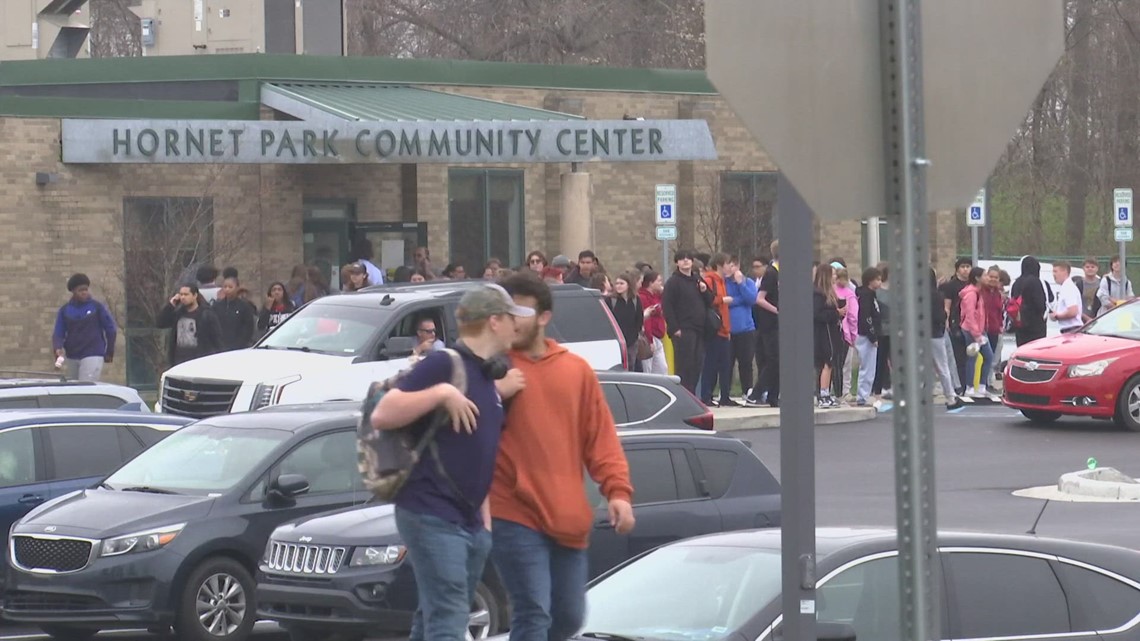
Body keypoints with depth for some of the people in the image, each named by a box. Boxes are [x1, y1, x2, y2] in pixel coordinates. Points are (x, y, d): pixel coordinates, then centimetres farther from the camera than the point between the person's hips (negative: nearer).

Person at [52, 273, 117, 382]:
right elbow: (58, 333, 3)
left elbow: (111, 329, 5)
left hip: (92, 356, -4)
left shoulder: (97, 307, -2)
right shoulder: (65, 310, 6)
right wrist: (58, 349, -17)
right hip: (71, 357, 4)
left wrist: (109, 352, 8)